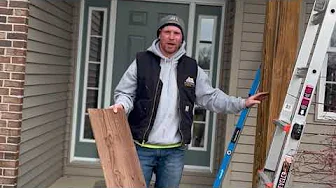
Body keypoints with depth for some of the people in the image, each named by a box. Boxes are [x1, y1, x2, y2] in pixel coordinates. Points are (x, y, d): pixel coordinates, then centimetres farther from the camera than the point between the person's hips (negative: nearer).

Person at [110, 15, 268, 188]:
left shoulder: (192, 68, 7)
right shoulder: (142, 61, -1)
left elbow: (211, 97, 11)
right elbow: (125, 93, 1)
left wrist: (242, 103, 4)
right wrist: (121, 105, -22)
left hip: (175, 151, 2)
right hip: (142, 147, -2)